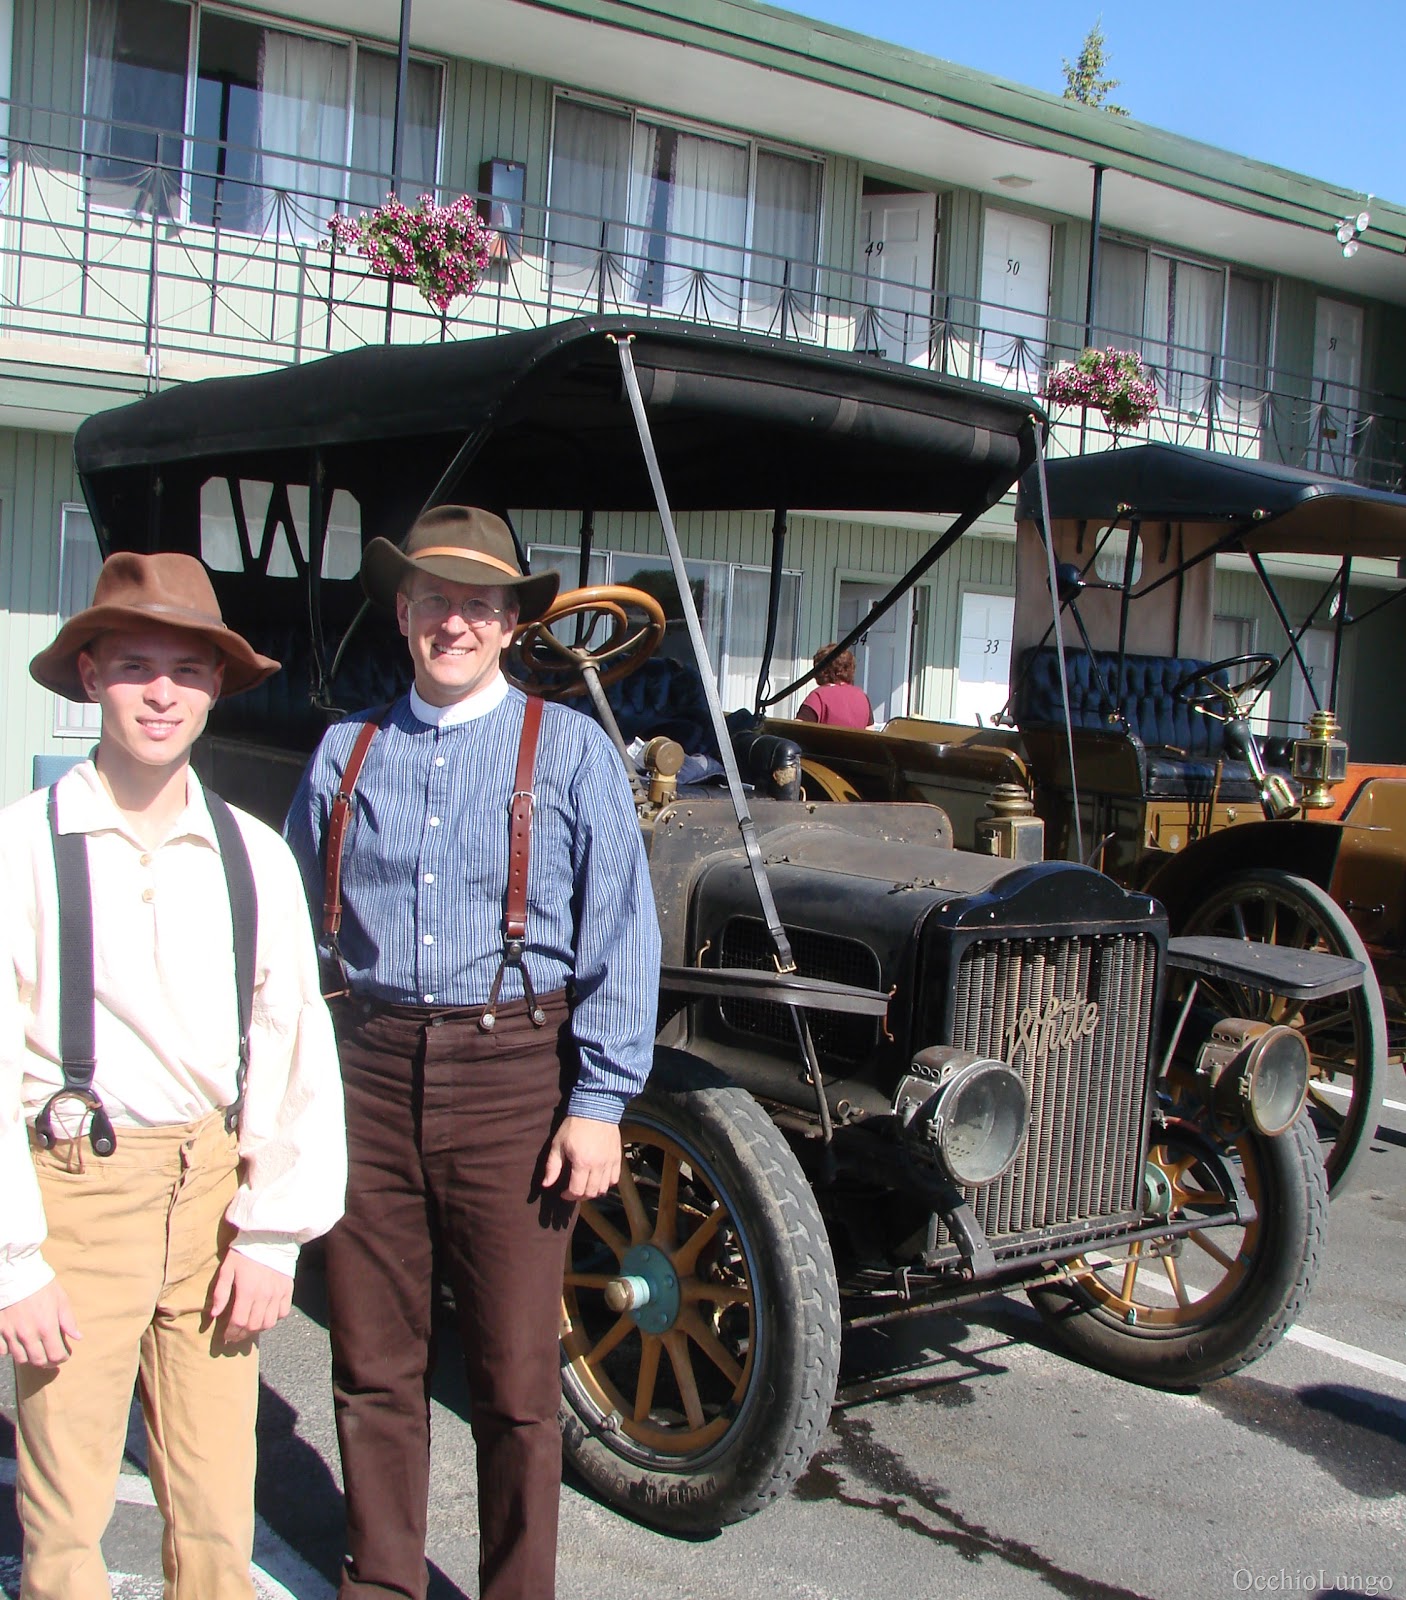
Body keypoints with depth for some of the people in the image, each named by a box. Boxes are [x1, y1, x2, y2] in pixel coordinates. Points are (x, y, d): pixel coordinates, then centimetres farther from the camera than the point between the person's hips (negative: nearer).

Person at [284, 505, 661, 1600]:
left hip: (513, 1074, -3)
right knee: (374, 1367, 12)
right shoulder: (349, 750, 10)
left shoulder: (570, 749, 0)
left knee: (517, 1382, 5)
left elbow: (621, 936, -3)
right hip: (370, 1069, 3)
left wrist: (600, 1102, -8)